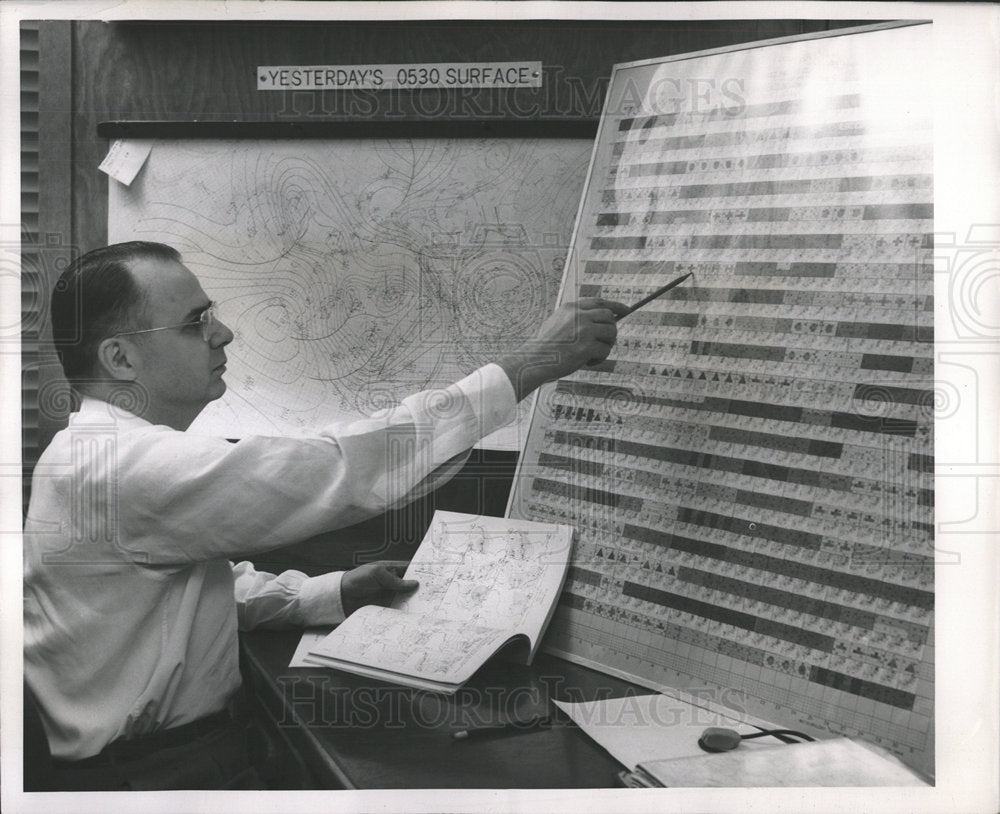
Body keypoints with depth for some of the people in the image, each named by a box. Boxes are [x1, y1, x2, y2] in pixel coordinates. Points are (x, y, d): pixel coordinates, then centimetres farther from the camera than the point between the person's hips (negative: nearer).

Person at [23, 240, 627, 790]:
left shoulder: (107, 450, 11)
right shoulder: (122, 468, -24)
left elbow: (215, 585, 18)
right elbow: (333, 473, -29)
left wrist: (337, 591, 3)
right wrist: (526, 367, -26)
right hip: (153, 773, -10)